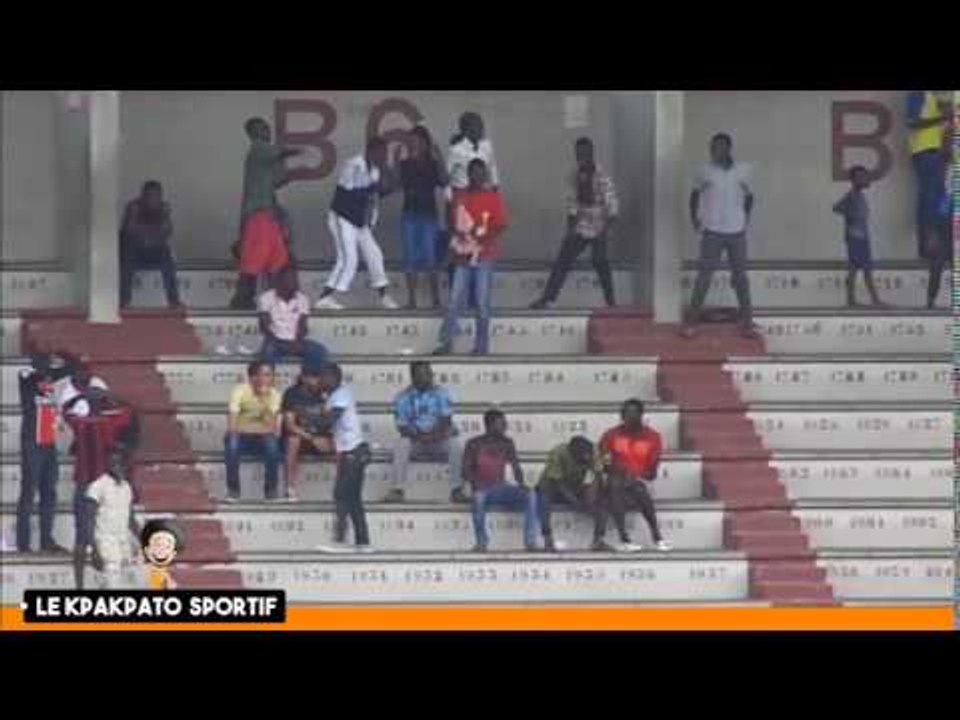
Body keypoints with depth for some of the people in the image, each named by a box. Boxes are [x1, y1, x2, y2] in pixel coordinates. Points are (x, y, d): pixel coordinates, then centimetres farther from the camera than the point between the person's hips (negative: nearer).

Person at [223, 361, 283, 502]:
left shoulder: (274, 394, -8)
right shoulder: (240, 391, -15)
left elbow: (272, 426, -20)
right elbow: (231, 426, -23)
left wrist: (264, 400, -28)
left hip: (262, 437, 1)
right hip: (242, 436, -1)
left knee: (272, 442, -32)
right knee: (232, 443, -35)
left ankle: (271, 489, -15)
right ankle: (233, 489, -19)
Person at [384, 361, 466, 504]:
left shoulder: (441, 394, 0)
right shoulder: (403, 398, -2)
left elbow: (446, 420, -8)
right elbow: (402, 428, -6)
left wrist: (436, 434, -26)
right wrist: (419, 436, -25)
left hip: (439, 440, 0)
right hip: (415, 441, 0)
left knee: (455, 445, -30)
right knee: (401, 444, -31)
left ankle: (456, 490, -25)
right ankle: (397, 490, -31)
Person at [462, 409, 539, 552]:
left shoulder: (507, 444, 6)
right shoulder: (474, 445, -4)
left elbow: (516, 468, 6)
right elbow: (466, 471, -7)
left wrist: (521, 485, -14)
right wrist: (475, 485, -27)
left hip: (501, 488, 4)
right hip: (483, 490, -4)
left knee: (530, 494, -21)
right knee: (478, 496, -40)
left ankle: (530, 540, -24)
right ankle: (482, 542, -32)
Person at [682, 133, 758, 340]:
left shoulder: (742, 171, 1)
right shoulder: (706, 172, -2)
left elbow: (749, 196, 16)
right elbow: (695, 194, 12)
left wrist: (746, 219, 6)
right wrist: (694, 219, 4)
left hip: (737, 232, 1)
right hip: (712, 232, -1)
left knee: (740, 276, 6)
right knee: (704, 275, -3)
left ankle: (747, 323, 12)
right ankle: (692, 322, 3)